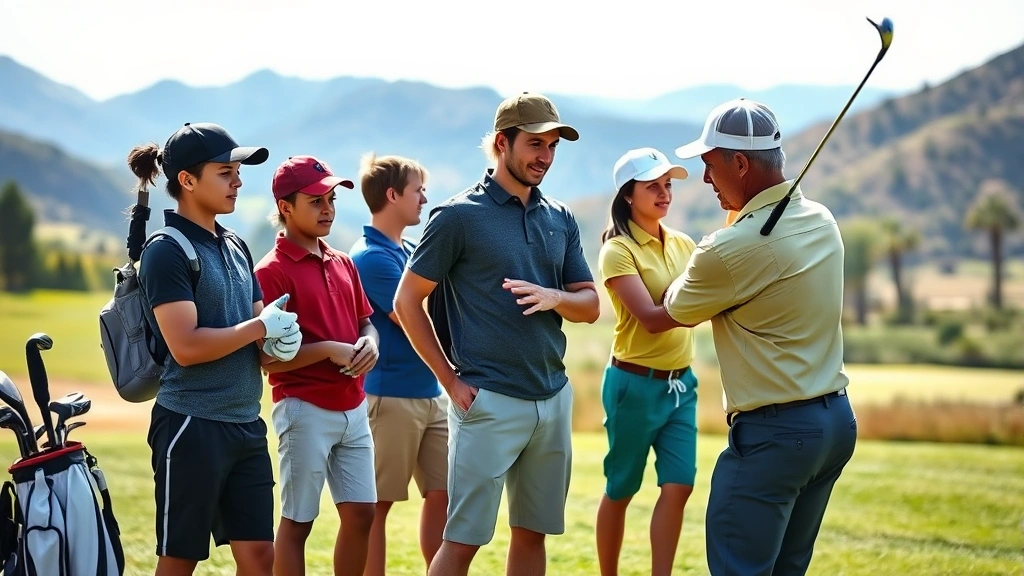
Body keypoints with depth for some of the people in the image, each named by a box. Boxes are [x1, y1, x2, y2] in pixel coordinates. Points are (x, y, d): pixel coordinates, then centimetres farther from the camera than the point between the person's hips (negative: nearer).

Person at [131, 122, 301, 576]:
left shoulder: (235, 247, 13)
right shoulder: (167, 252, -11)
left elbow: (261, 318, 18)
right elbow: (186, 347, -21)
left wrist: (281, 339, -5)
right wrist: (260, 327, -11)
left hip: (246, 425, 8)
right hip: (191, 426, -7)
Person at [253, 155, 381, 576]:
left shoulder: (343, 264, 12)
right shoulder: (272, 272, -11)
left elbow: (364, 320, 22)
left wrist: (369, 342, -1)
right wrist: (328, 350, -21)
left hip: (353, 407, 7)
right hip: (305, 410, -7)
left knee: (361, 513, 9)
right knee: (297, 522, 2)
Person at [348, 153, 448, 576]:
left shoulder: (411, 251, 13)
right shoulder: (370, 256, -13)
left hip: (431, 393, 8)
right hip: (391, 395, -8)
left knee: (443, 492, 8)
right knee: (378, 505, 0)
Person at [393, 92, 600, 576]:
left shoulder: (561, 219, 11)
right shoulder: (458, 216, -5)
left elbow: (590, 305, 14)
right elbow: (407, 302, -4)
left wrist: (553, 298, -9)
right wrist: (450, 380, -7)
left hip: (553, 398, 6)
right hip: (488, 402, -6)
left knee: (532, 533, 11)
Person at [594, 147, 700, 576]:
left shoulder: (683, 244, 8)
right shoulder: (618, 251, -13)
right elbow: (651, 319, -24)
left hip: (681, 383, 6)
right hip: (635, 384, -6)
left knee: (679, 486, -1)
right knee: (620, 490, 7)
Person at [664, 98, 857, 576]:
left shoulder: (732, 249, -18)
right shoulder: (821, 221, 6)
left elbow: (675, 312, 2)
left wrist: (685, 276, 20)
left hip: (773, 433, -8)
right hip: (838, 420, 8)